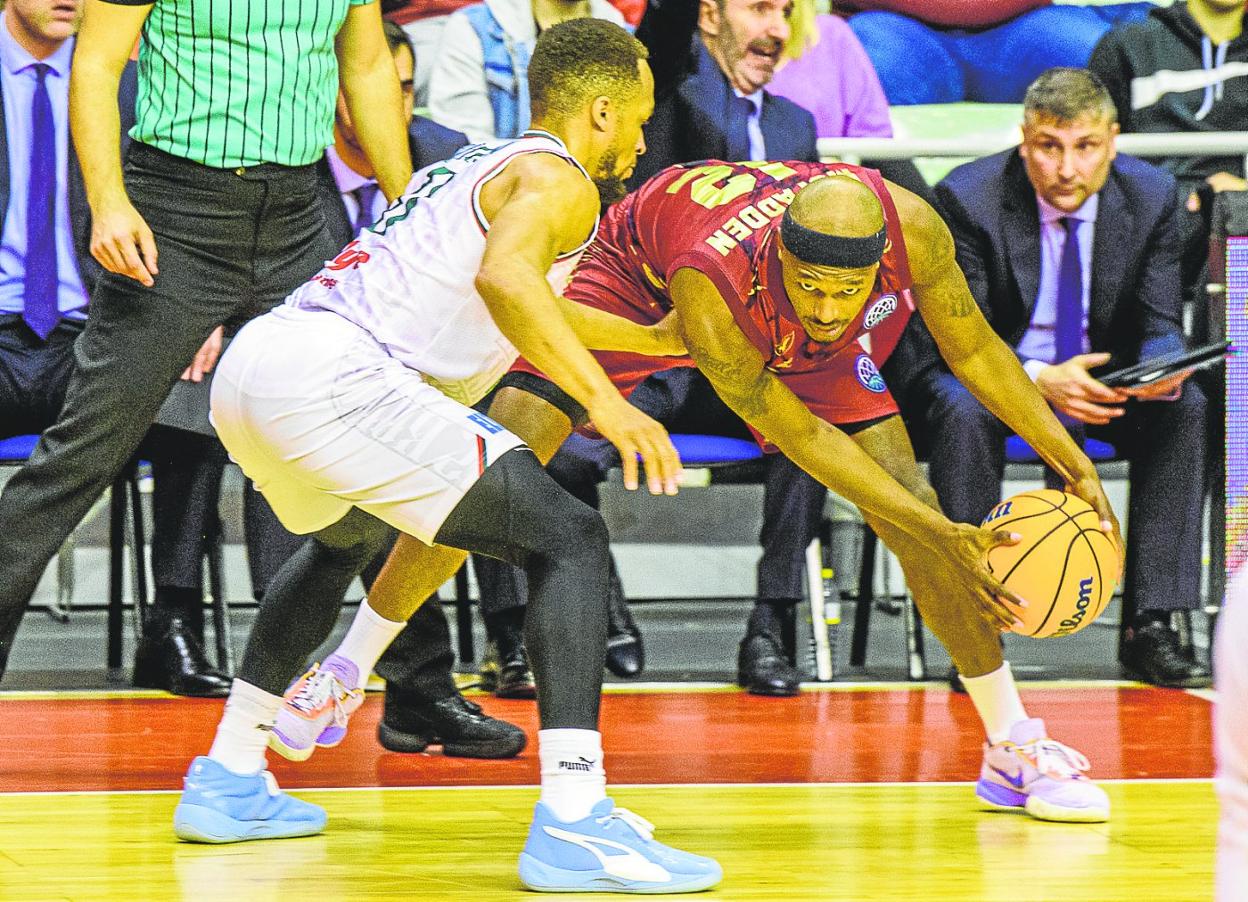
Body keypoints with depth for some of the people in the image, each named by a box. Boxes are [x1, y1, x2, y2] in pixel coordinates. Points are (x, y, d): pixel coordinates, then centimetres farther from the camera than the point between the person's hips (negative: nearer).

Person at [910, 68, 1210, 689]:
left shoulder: (1151, 195, -9)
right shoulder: (966, 199, -18)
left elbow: (1158, 323, -5)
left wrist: (1163, 368, -31)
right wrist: (1040, 379, -39)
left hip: (1104, 380, 3)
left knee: (1186, 408, -25)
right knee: (965, 413, -36)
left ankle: (1151, 625, -24)